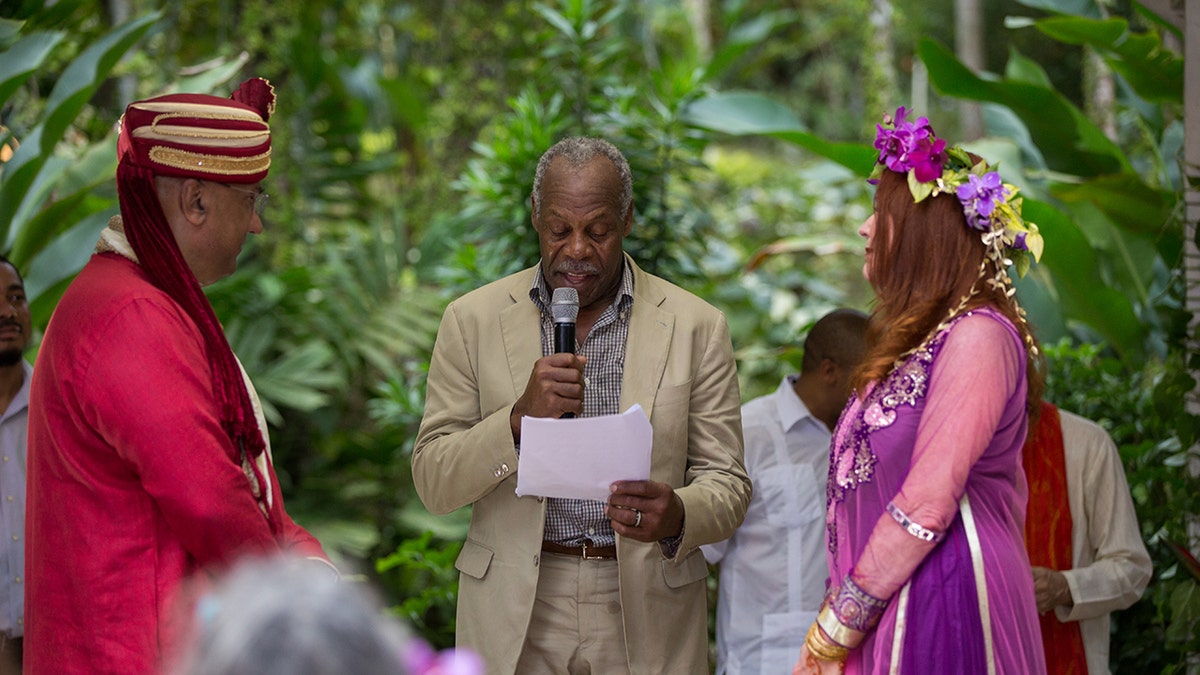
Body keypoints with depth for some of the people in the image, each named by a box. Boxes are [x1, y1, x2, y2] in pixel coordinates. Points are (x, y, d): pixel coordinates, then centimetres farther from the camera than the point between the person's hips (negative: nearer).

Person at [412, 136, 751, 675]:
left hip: (644, 619, 0)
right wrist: (519, 418, -19)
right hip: (516, 612, 0)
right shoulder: (473, 320, 1)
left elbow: (727, 484, 0)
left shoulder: (695, 326, 0)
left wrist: (678, 515, -22)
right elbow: (433, 484, -2)